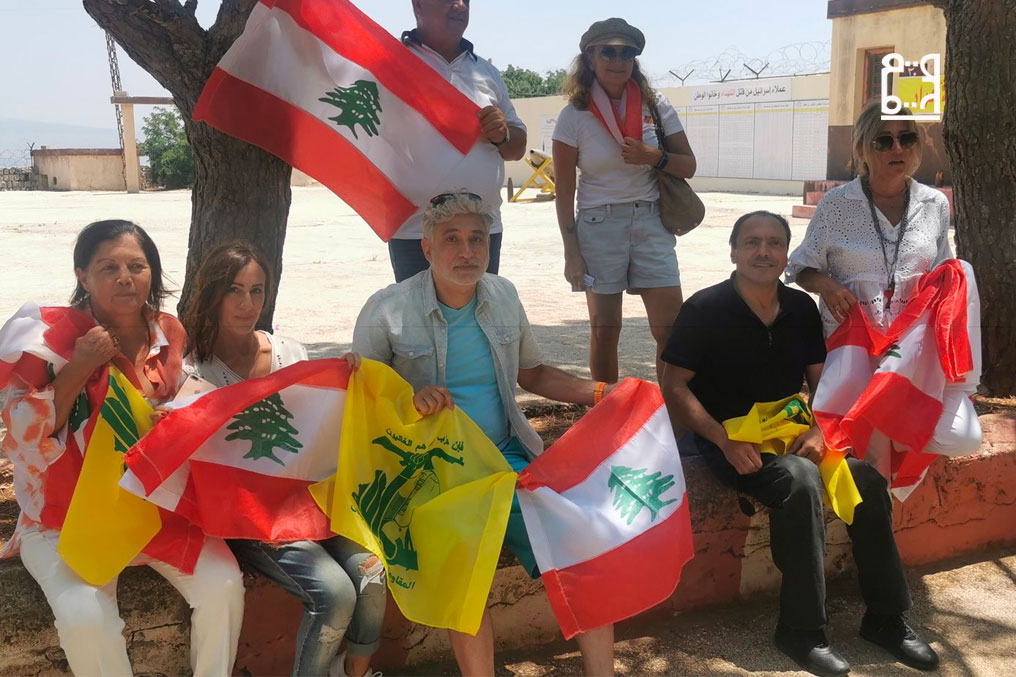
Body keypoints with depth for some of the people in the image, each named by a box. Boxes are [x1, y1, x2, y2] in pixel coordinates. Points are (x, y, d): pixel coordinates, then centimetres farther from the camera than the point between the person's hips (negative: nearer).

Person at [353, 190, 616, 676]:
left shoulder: (502, 295, 8)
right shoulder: (387, 311, -6)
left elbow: (532, 373, 19)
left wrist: (597, 393, 5)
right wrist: (409, 401, -22)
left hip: (508, 454, 4)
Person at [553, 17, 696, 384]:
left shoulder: (655, 105, 3)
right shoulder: (574, 116, -3)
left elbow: (688, 165, 7)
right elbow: (564, 191, -2)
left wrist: (654, 157, -13)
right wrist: (572, 252, -5)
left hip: (652, 223, 2)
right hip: (598, 226, -2)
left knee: (672, 329, -4)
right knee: (604, 329, 4)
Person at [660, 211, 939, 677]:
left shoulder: (801, 308, 6)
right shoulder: (705, 309, -10)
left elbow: (821, 380, 11)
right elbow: (675, 387, -12)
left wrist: (819, 432, -9)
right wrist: (727, 442, -21)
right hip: (729, 440, -5)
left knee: (866, 478, -16)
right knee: (800, 480, -32)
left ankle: (886, 619, 2)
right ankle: (802, 632, -20)